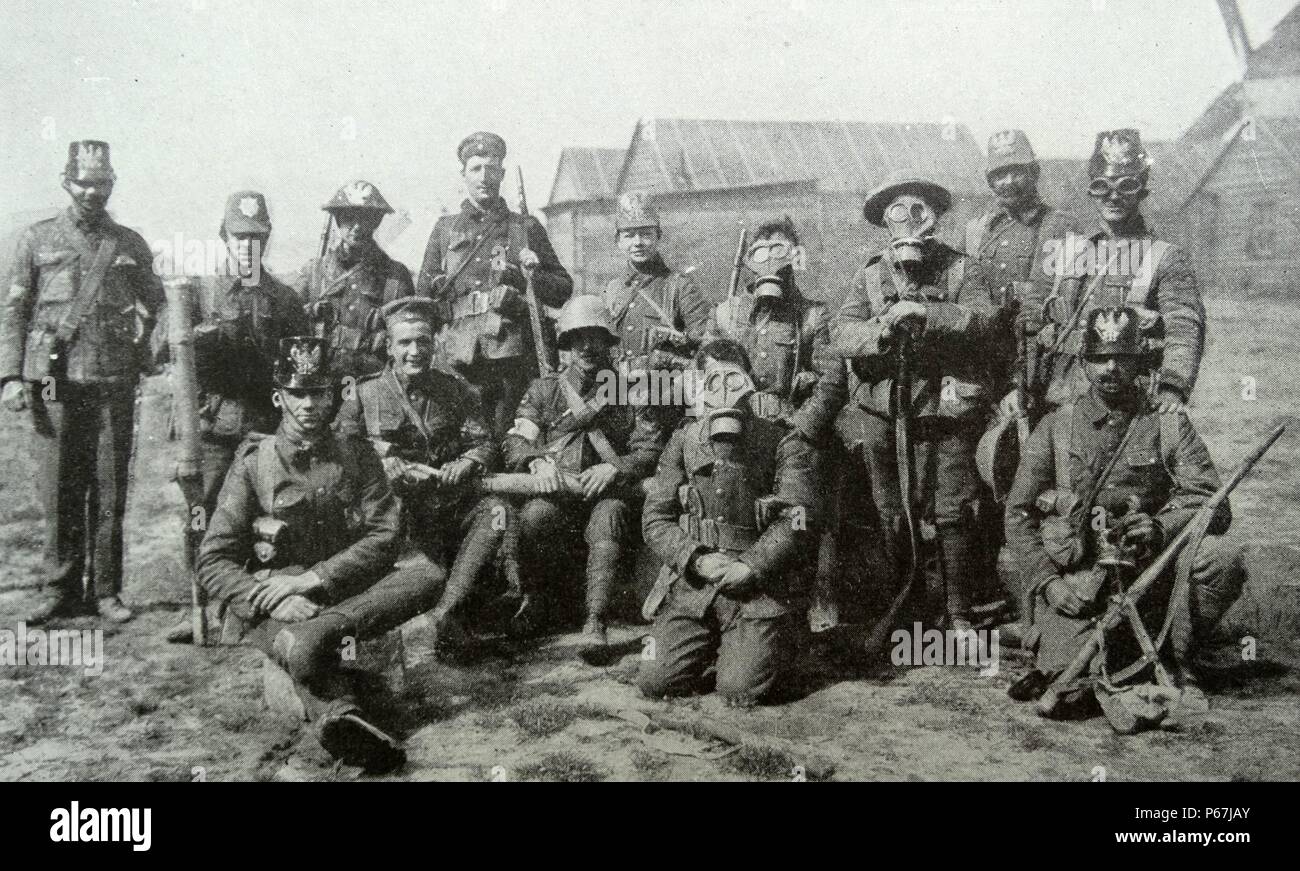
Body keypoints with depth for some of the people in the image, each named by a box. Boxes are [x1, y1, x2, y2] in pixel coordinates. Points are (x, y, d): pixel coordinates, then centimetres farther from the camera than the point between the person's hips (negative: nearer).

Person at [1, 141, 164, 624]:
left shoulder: (130, 245, 12)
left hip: (114, 383, 1)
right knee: (58, 490, 1)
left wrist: (143, 317, -3)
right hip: (53, 382, -1)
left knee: (109, 490, 2)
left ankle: (106, 591, 11)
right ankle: (60, 591, 11)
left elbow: (156, 303, 19)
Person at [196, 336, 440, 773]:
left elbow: (385, 535, -2)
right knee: (302, 649, -39)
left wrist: (311, 579, -16)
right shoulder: (254, 463, 3)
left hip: (348, 591, 3)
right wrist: (275, 602, -21)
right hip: (273, 602, -3)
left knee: (426, 576, -25)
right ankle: (340, 716, -69)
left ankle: (322, 629, -44)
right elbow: (214, 561, -2)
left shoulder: (357, 455, 9)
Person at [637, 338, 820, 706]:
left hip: (761, 586, -3)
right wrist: (697, 560, -9)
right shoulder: (683, 441, 11)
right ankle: (713, 648, 20)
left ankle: (761, 647, 15)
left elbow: (799, 518, -7)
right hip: (692, 581, 3)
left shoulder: (782, 441, 2)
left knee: (742, 688, -19)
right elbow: (655, 518, 7)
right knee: (656, 681, -10)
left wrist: (750, 567, -16)